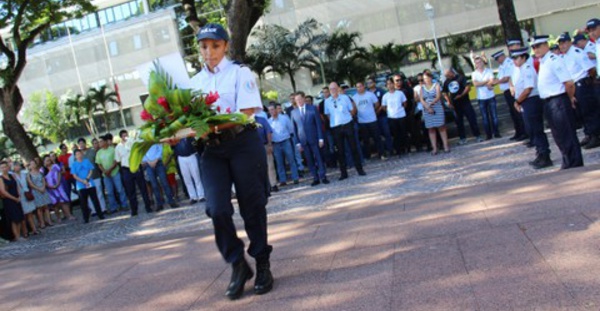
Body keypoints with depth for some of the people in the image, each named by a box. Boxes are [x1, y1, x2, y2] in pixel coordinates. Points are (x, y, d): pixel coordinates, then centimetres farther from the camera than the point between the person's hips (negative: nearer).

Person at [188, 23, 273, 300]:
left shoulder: (240, 73, -2)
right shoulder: (196, 82, 12)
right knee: (217, 209, -10)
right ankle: (238, 265, 8)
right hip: (212, 149, 3)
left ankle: (263, 265, 20)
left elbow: (245, 114, -15)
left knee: (252, 207, 4)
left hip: (243, 144, -3)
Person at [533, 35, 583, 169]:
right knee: (559, 135, 16)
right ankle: (568, 162, 27)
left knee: (566, 134, -2)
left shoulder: (554, 60, -15)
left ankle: (575, 163, 7)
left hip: (559, 101, -9)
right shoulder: (542, 63, 13)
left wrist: (570, 98, -6)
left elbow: (569, 83, -21)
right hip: (549, 103, 9)